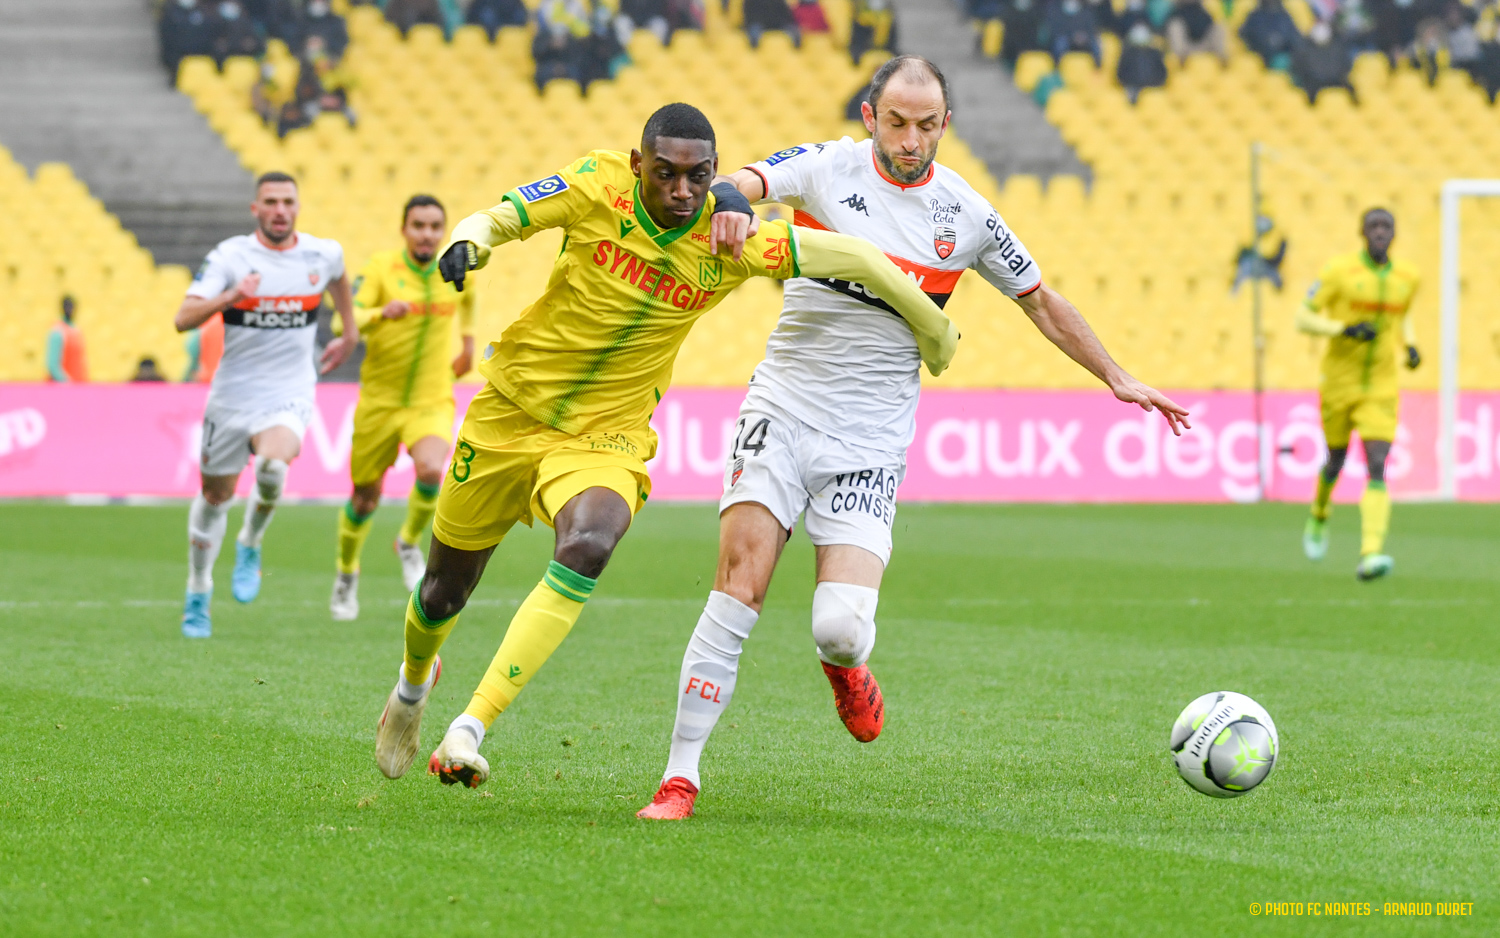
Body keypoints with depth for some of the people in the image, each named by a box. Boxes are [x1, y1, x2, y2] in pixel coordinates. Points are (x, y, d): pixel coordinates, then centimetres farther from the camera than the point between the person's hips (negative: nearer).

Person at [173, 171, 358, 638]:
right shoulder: (230, 256, -10)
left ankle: (250, 547, 0)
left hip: (289, 396, 0)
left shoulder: (323, 253, -1)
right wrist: (230, 297, -35)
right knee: (215, 495, 11)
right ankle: (198, 596, 32)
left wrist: (349, 334, 28)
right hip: (232, 394, 0)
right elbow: (184, 319, -20)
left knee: (272, 465, -30)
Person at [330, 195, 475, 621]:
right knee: (365, 499, 9)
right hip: (380, 399, -1)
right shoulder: (381, 268, -11)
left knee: (431, 470, -28)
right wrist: (383, 313, -41)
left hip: (432, 400, 1)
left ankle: (409, 544, 2)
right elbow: (350, 319, -23)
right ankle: (347, 575, 37)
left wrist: (468, 340, 25)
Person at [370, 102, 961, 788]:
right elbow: (501, 218, -12)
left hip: (607, 434, -1)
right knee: (446, 588, 14)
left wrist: (935, 333, -2)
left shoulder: (730, 240, -16)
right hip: (513, 405, 1)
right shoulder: (599, 187, -16)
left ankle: (469, 730, -32)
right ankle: (414, 682, 52)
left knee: (588, 545, -33)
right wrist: (469, 242, -36)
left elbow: (854, 257, -10)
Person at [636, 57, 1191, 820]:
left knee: (841, 628, -14)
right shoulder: (825, 168, -2)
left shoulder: (967, 216, 4)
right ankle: (680, 778, -8)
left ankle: (844, 666, 26)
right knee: (740, 584, -16)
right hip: (782, 412, -1)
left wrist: (1117, 378, 17)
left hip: (869, 442, 1)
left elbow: (1041, 302, 18)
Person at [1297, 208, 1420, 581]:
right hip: (1339, 380, -1)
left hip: (1381, 389, 1)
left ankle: (1370, 554, -25)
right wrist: (1345, 329, -24)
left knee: (1377, 469, -15)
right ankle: (1319, 516, 50)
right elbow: (1304, 318, -8)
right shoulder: (1339, 270, -9)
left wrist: (1410, 346, 4)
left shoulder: (1407, 278, 3)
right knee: (1336, 460, 16)